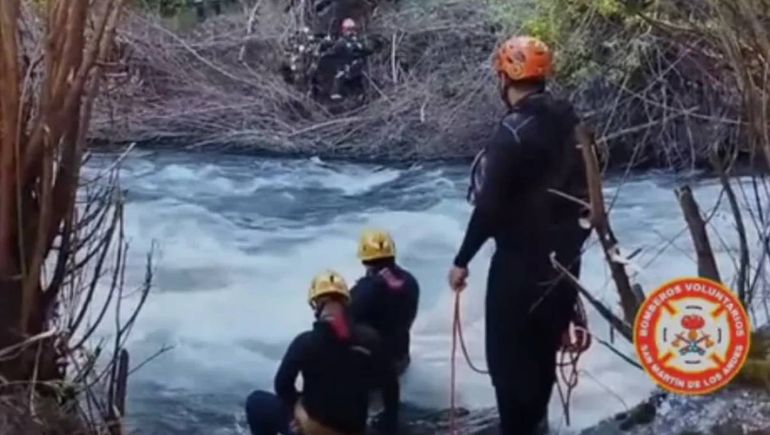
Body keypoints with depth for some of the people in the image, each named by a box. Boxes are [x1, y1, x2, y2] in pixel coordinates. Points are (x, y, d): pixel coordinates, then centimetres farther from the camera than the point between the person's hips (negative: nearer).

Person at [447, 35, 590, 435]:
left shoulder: (514, 132, -19)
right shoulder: (571, 124, 4)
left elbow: (489, 206, -21)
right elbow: (586, 193, 11)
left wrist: (462, 260, -12)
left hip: (521, 261, -8)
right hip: (564, 258, 8)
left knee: (508, 355, 3)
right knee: (542, 349, 22)